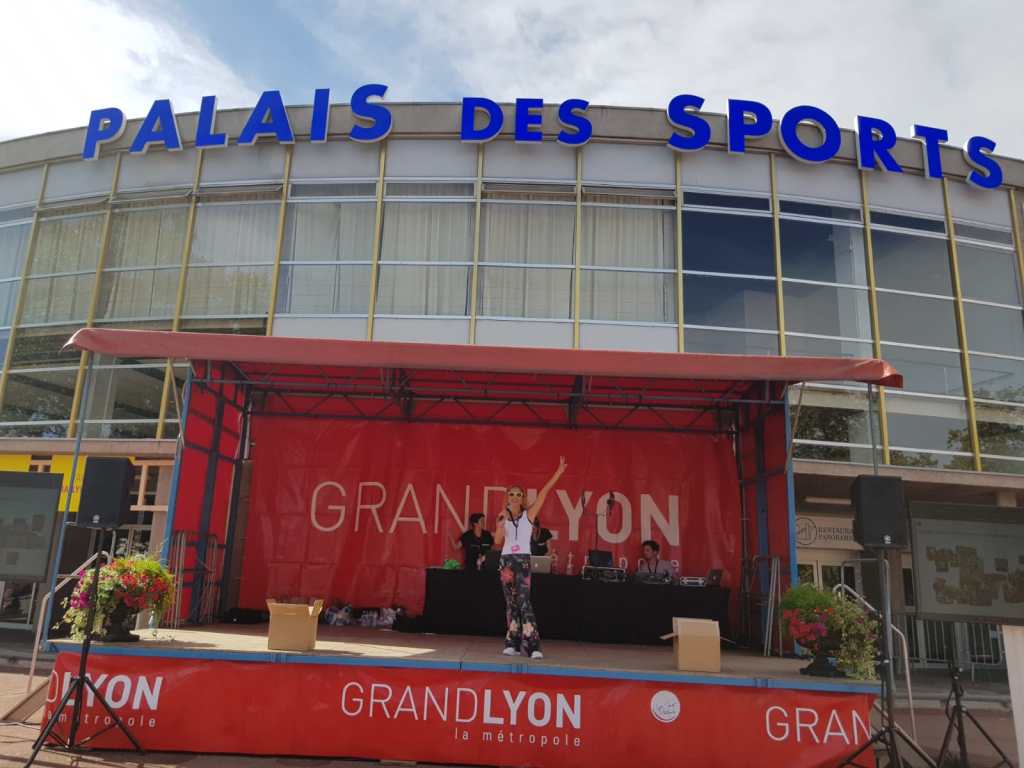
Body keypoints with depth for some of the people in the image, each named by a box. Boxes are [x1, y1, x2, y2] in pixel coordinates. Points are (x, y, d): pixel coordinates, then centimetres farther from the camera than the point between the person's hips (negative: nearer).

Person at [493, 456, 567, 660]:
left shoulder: (529, 514, 3)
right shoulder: (503, 516, 9)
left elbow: (543, 493, -4)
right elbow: (497, 541, 3)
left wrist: (558, 472, -10)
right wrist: (502, 522, -10)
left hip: (523, 560, -3)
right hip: (506, 560, 3)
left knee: (524, 601, -11)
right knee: (511, 602, 5)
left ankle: (531, 646, -11)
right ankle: (513, 644, 10)